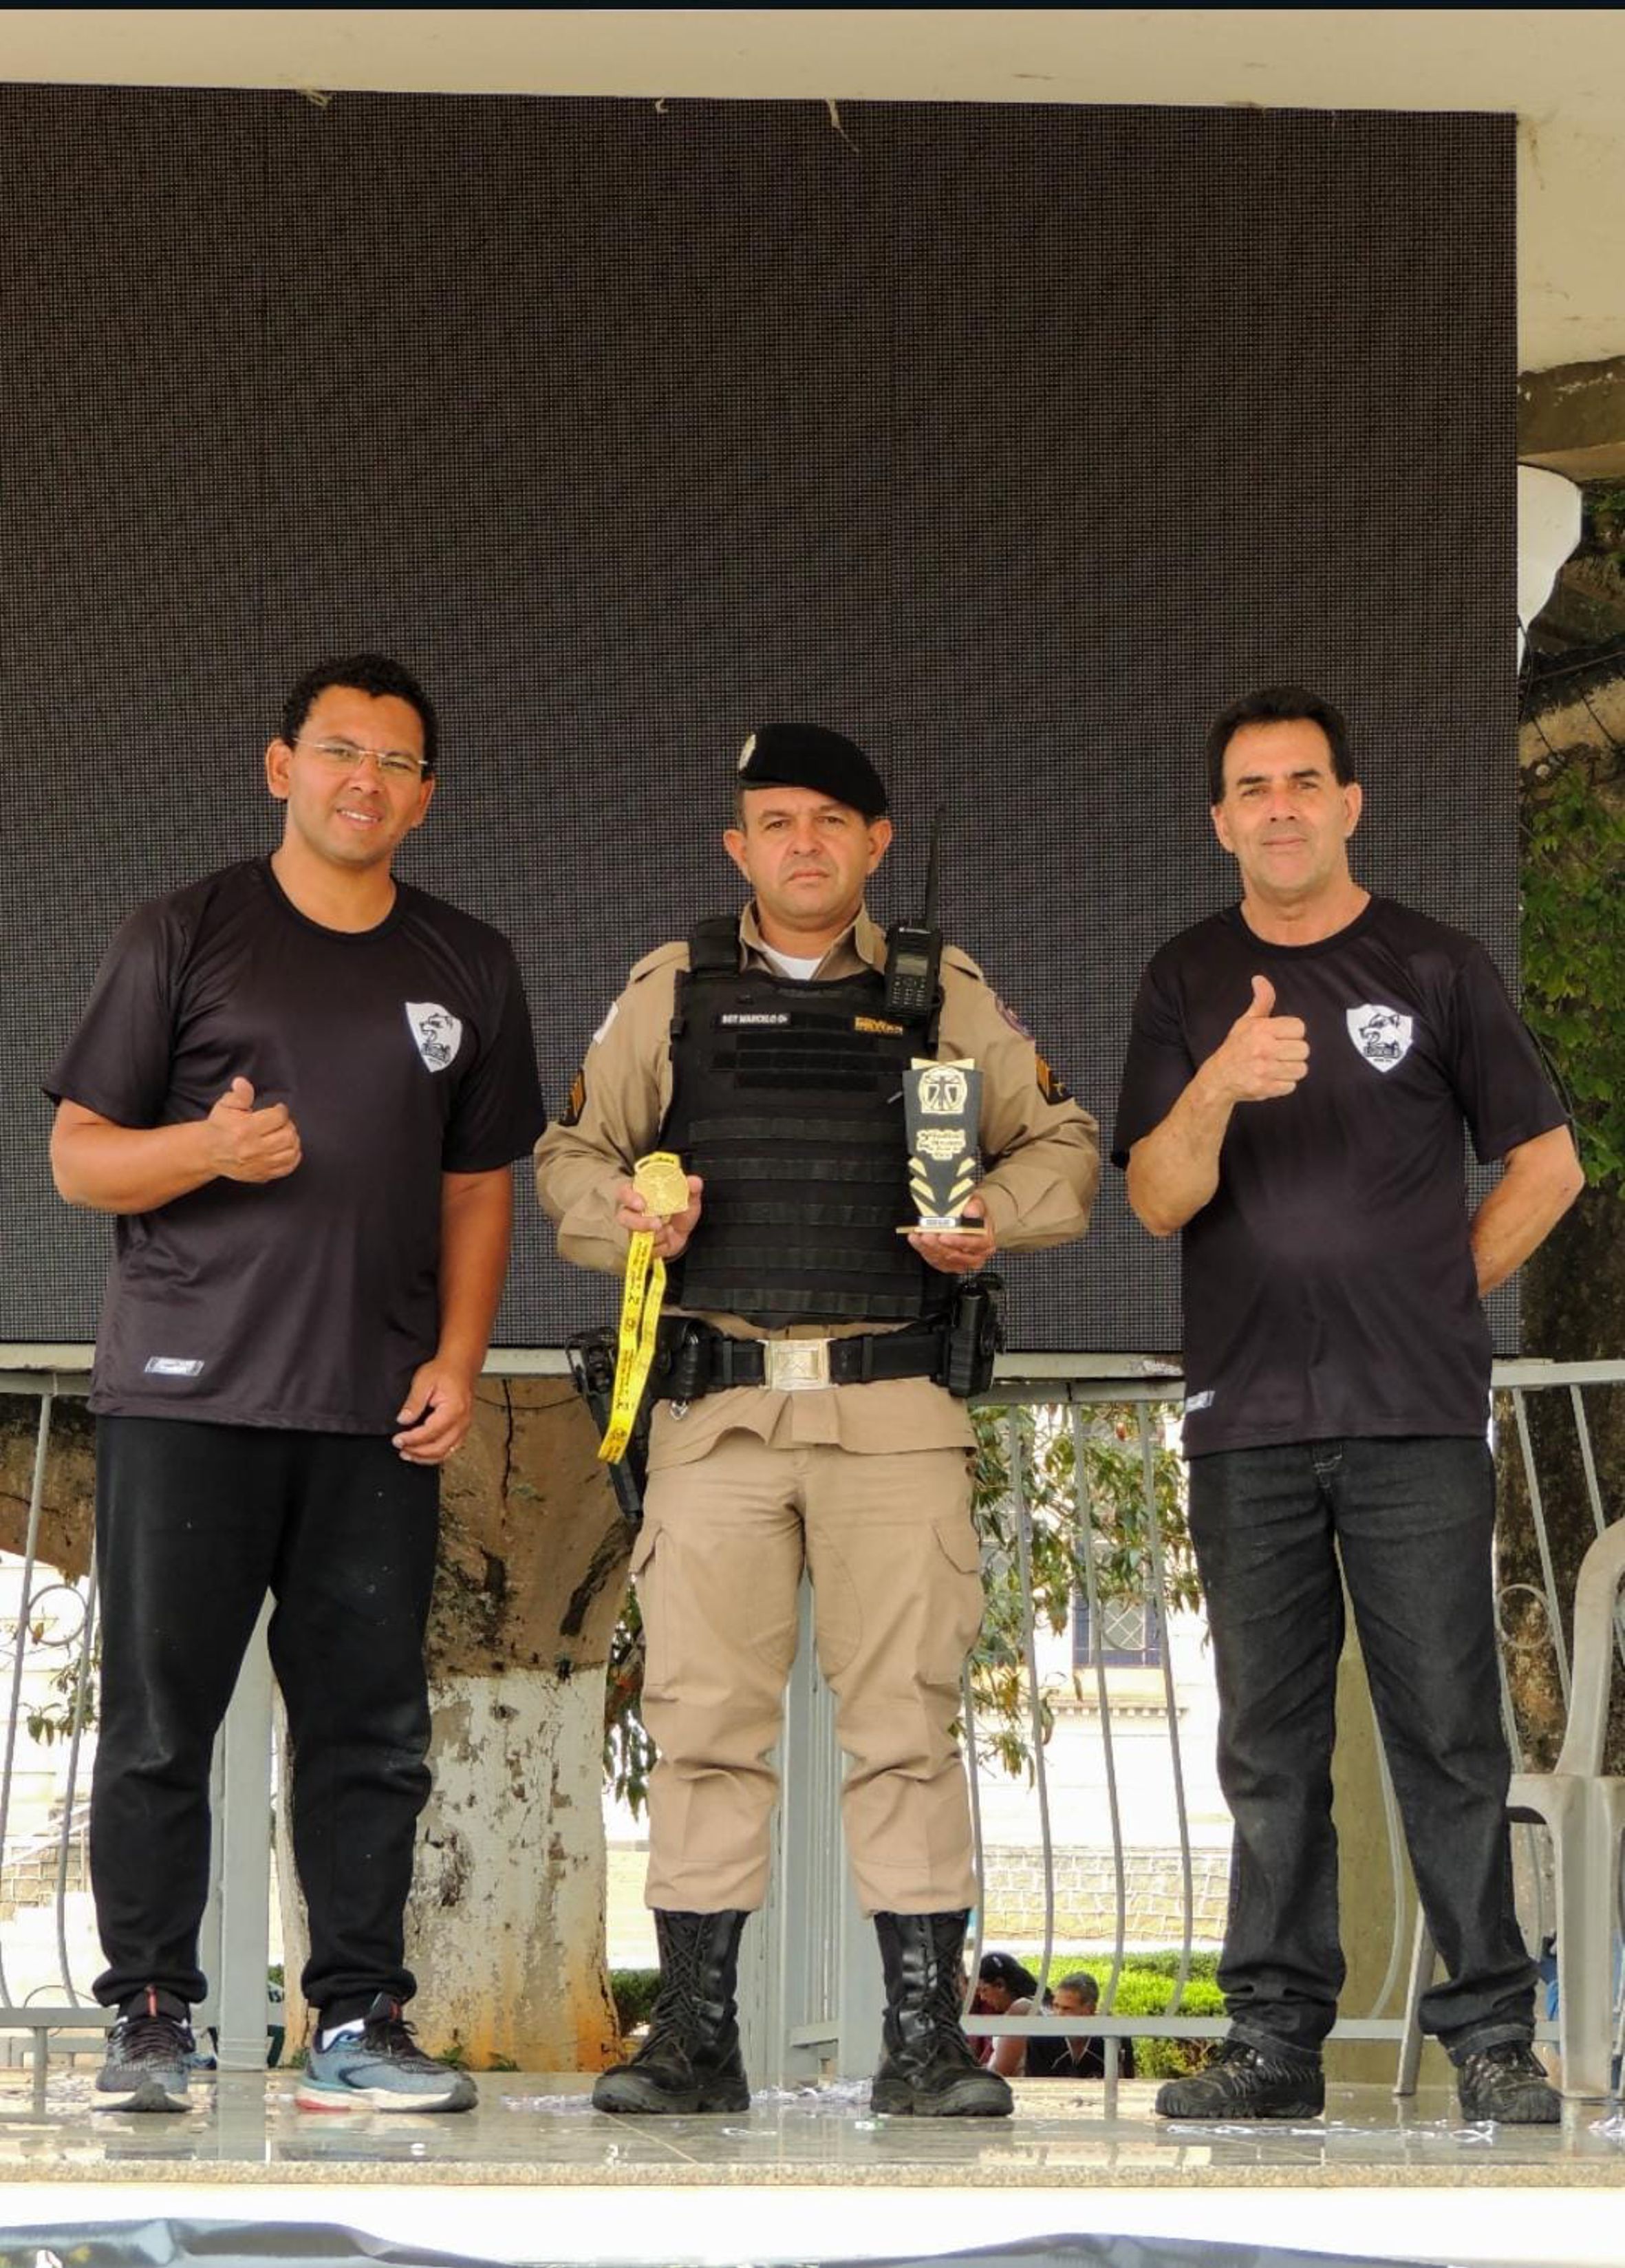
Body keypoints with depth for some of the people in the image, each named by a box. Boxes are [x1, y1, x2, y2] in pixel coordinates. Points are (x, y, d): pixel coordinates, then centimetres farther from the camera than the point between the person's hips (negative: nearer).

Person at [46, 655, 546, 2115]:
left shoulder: (467, 970, 15)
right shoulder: (185, 939, 5)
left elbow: (480, 1187, 17)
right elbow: (79, 1156, 3)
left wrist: (457, 1361, 4)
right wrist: (207, 1148, -16)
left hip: (379, 1413, 3)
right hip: (187, 1392, -3)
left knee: (372, 1730, 2)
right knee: (160, 1719, -2)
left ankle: (359, 2024, 8)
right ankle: (150, 2021, 4)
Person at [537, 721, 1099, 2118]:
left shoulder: (943, 996, 11)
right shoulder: (672, 995, 12)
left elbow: (1063, 1144, 16)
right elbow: (572, 1154, 16)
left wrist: (995, 1217, -4)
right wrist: (620, 1210, -6)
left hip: (894, 1410, -1)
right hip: (720, 1408, 1)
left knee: (905, 1719, -3)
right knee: (705, 1716, -1)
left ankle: (926, 2044, 1)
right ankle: (695, 2041, 4)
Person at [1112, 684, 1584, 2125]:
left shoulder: (1435, 966, 5)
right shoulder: (1189, 983, 10)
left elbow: (1546, 1162, 10)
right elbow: (1160, 1199, 1)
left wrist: (1446, 1294, 3)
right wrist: (1217, 1090, -18)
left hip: (1418, 1415, -2)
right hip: (1247, 1422, 2)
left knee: (1448, 1728, -5)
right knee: (1271, 1746, 4)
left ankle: (1491, 2033, 0)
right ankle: (1277, 2035, 9)